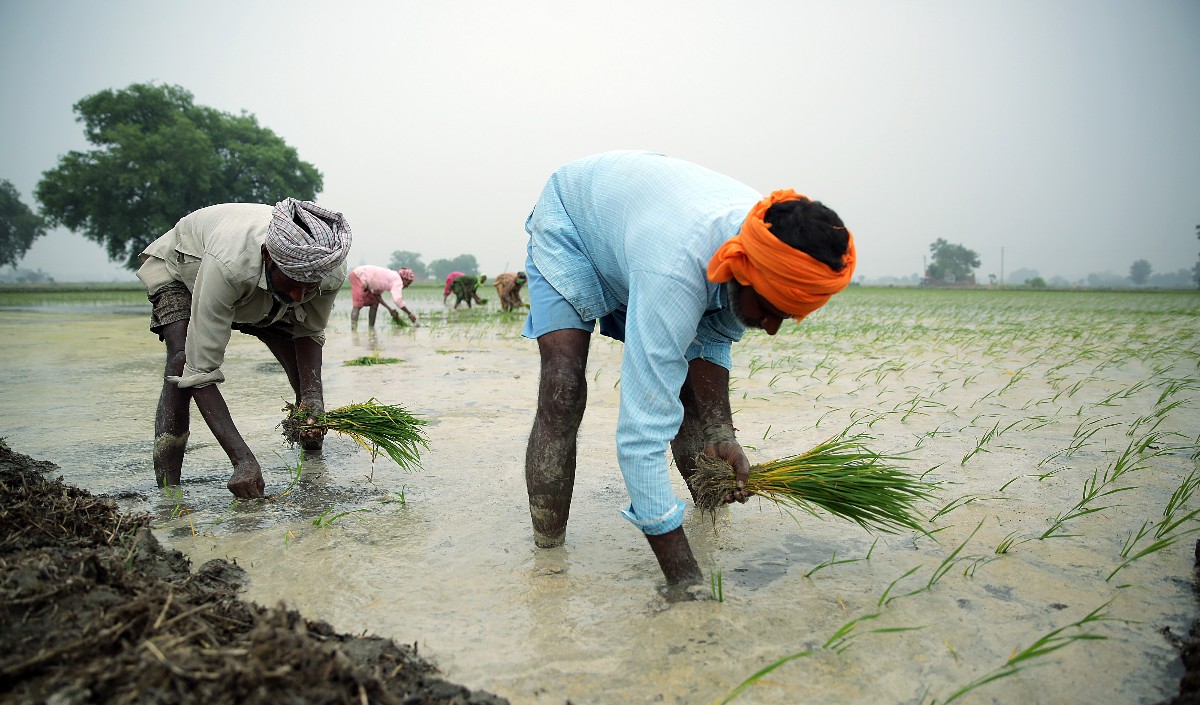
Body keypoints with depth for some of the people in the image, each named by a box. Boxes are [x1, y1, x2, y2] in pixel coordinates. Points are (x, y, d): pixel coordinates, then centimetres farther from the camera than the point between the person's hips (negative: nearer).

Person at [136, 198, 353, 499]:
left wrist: (312, 398, -31)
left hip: (260, 288, 4)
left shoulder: (332, 268, -35)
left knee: (310, 377, -9)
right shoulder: (226, 265, -48)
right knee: (183, 360, -30)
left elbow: (309, 331, -14)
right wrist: (242, 460, -49)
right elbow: (200, 371, -44)